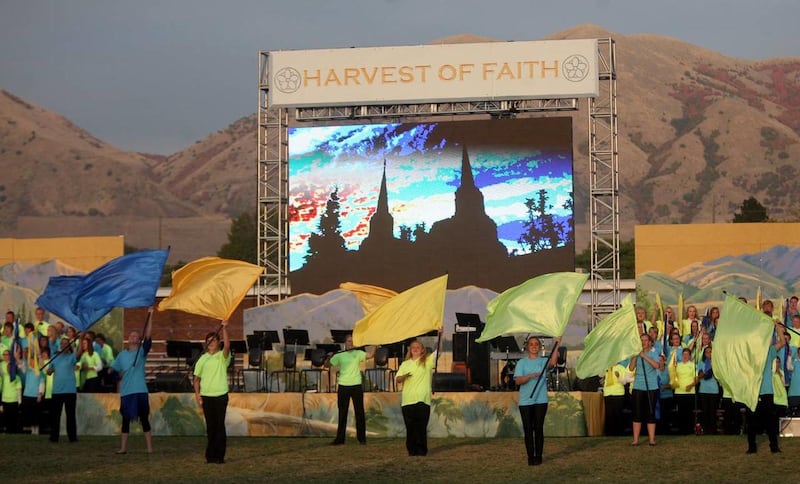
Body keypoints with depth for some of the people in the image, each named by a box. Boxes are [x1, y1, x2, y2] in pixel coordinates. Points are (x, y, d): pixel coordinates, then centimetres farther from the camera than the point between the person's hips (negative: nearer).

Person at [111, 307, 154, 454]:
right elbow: (114, 370, 16)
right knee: (125, 420, 8)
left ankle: (150, 448, 1)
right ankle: (123, 448, 13)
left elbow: (147, 336, -11)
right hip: (126, 392, 3)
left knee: (144, 420, -1)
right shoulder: (122, 355, 10)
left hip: (140, 392, -3)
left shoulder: (142, 351, 2)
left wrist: (149, 317, -19)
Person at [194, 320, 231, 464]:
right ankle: (211, 455, 12)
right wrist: (197, 394, 0)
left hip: (221, 396, -2)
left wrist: (224, 328, -24)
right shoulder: (203, 359, 10)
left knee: (220, 426, -2)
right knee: (210, 426, 5)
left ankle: (219, 456, 1)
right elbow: (197, 378, 11)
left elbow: (227, 345, -18)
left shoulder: (222, 356, 3)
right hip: (206, 396, 2)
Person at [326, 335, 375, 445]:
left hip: (356, 386, -1)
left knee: (359, 412, 2)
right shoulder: (339, 355, 5)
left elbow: (369, 355, -10)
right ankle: (340, 438, 9)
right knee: (342, 413, 5)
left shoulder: (358, 353, 4)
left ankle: (361, 437, 8)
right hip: (343, 386, 1)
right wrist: (329, 358, -16)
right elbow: (327, 364, 4)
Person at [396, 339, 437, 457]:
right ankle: (412, 450, 10)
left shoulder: (428, 361, 7)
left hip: (422, 400, -3)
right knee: (410, 427, 2)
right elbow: (398, 379, 11)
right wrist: (404, 376, -12)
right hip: (407, 400, 3)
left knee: (421, 426, -4)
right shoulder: (405, 364, 16)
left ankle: (421, 450, 4)